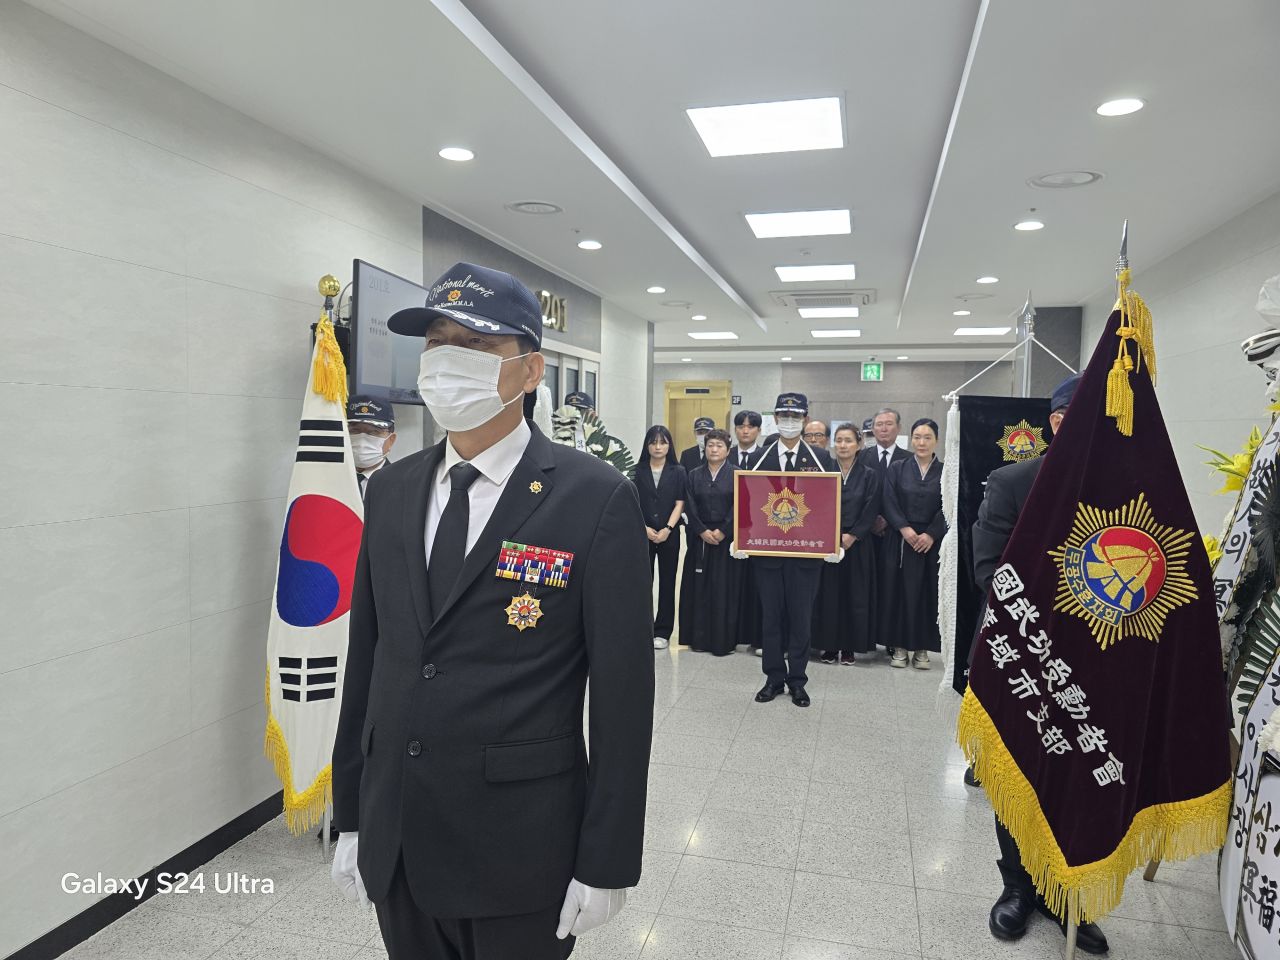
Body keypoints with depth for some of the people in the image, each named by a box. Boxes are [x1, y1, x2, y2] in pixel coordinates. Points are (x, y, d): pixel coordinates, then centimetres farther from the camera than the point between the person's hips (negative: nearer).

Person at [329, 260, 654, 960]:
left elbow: (622, 692, -12)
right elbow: (365, 658, 7)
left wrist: (607, 863, -10)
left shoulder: (596, 499, -14)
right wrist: (350, 817, 9)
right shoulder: (391, 490, 3)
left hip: (521, 851, -4)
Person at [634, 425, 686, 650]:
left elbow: (680, 503, 0)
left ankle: (662, 632, 11)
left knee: (667, 582, 4)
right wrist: (644, 528, -10)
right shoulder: (638, 471, 4)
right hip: (643, 534, 0)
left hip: (669, 535, 0)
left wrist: (668, 529, -11)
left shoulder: (678, 471, 5)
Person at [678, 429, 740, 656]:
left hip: (726, 538, -2)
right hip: (699, 537, 2)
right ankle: (699, 637, 11)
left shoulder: (736, 474, 2)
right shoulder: (695, 475, 9)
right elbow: (690, 506, 2)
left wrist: (723, 531, -13)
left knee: (724, 588, -2)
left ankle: (723, 640, 4)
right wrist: (702, 531, -10)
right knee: (698, 587, 3)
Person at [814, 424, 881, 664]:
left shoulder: (869, 476, 4)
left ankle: (850, 647, 13)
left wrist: (851, 536, -12)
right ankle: (829, 646, 11)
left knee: (855, 595, 3)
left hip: (857, 545, 0)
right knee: (827, 594, 2)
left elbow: (870, 513, -2)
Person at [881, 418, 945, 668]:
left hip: (932, 541, 0)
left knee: (927, 592, 3)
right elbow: (889, 503, -2)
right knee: (900, 591, 1)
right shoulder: (897, 469, 6)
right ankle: (899, 646, 9)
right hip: (900, 540, 0)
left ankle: (922, 648, 12)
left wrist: (931, 534, -12)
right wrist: (904, 528, -14)